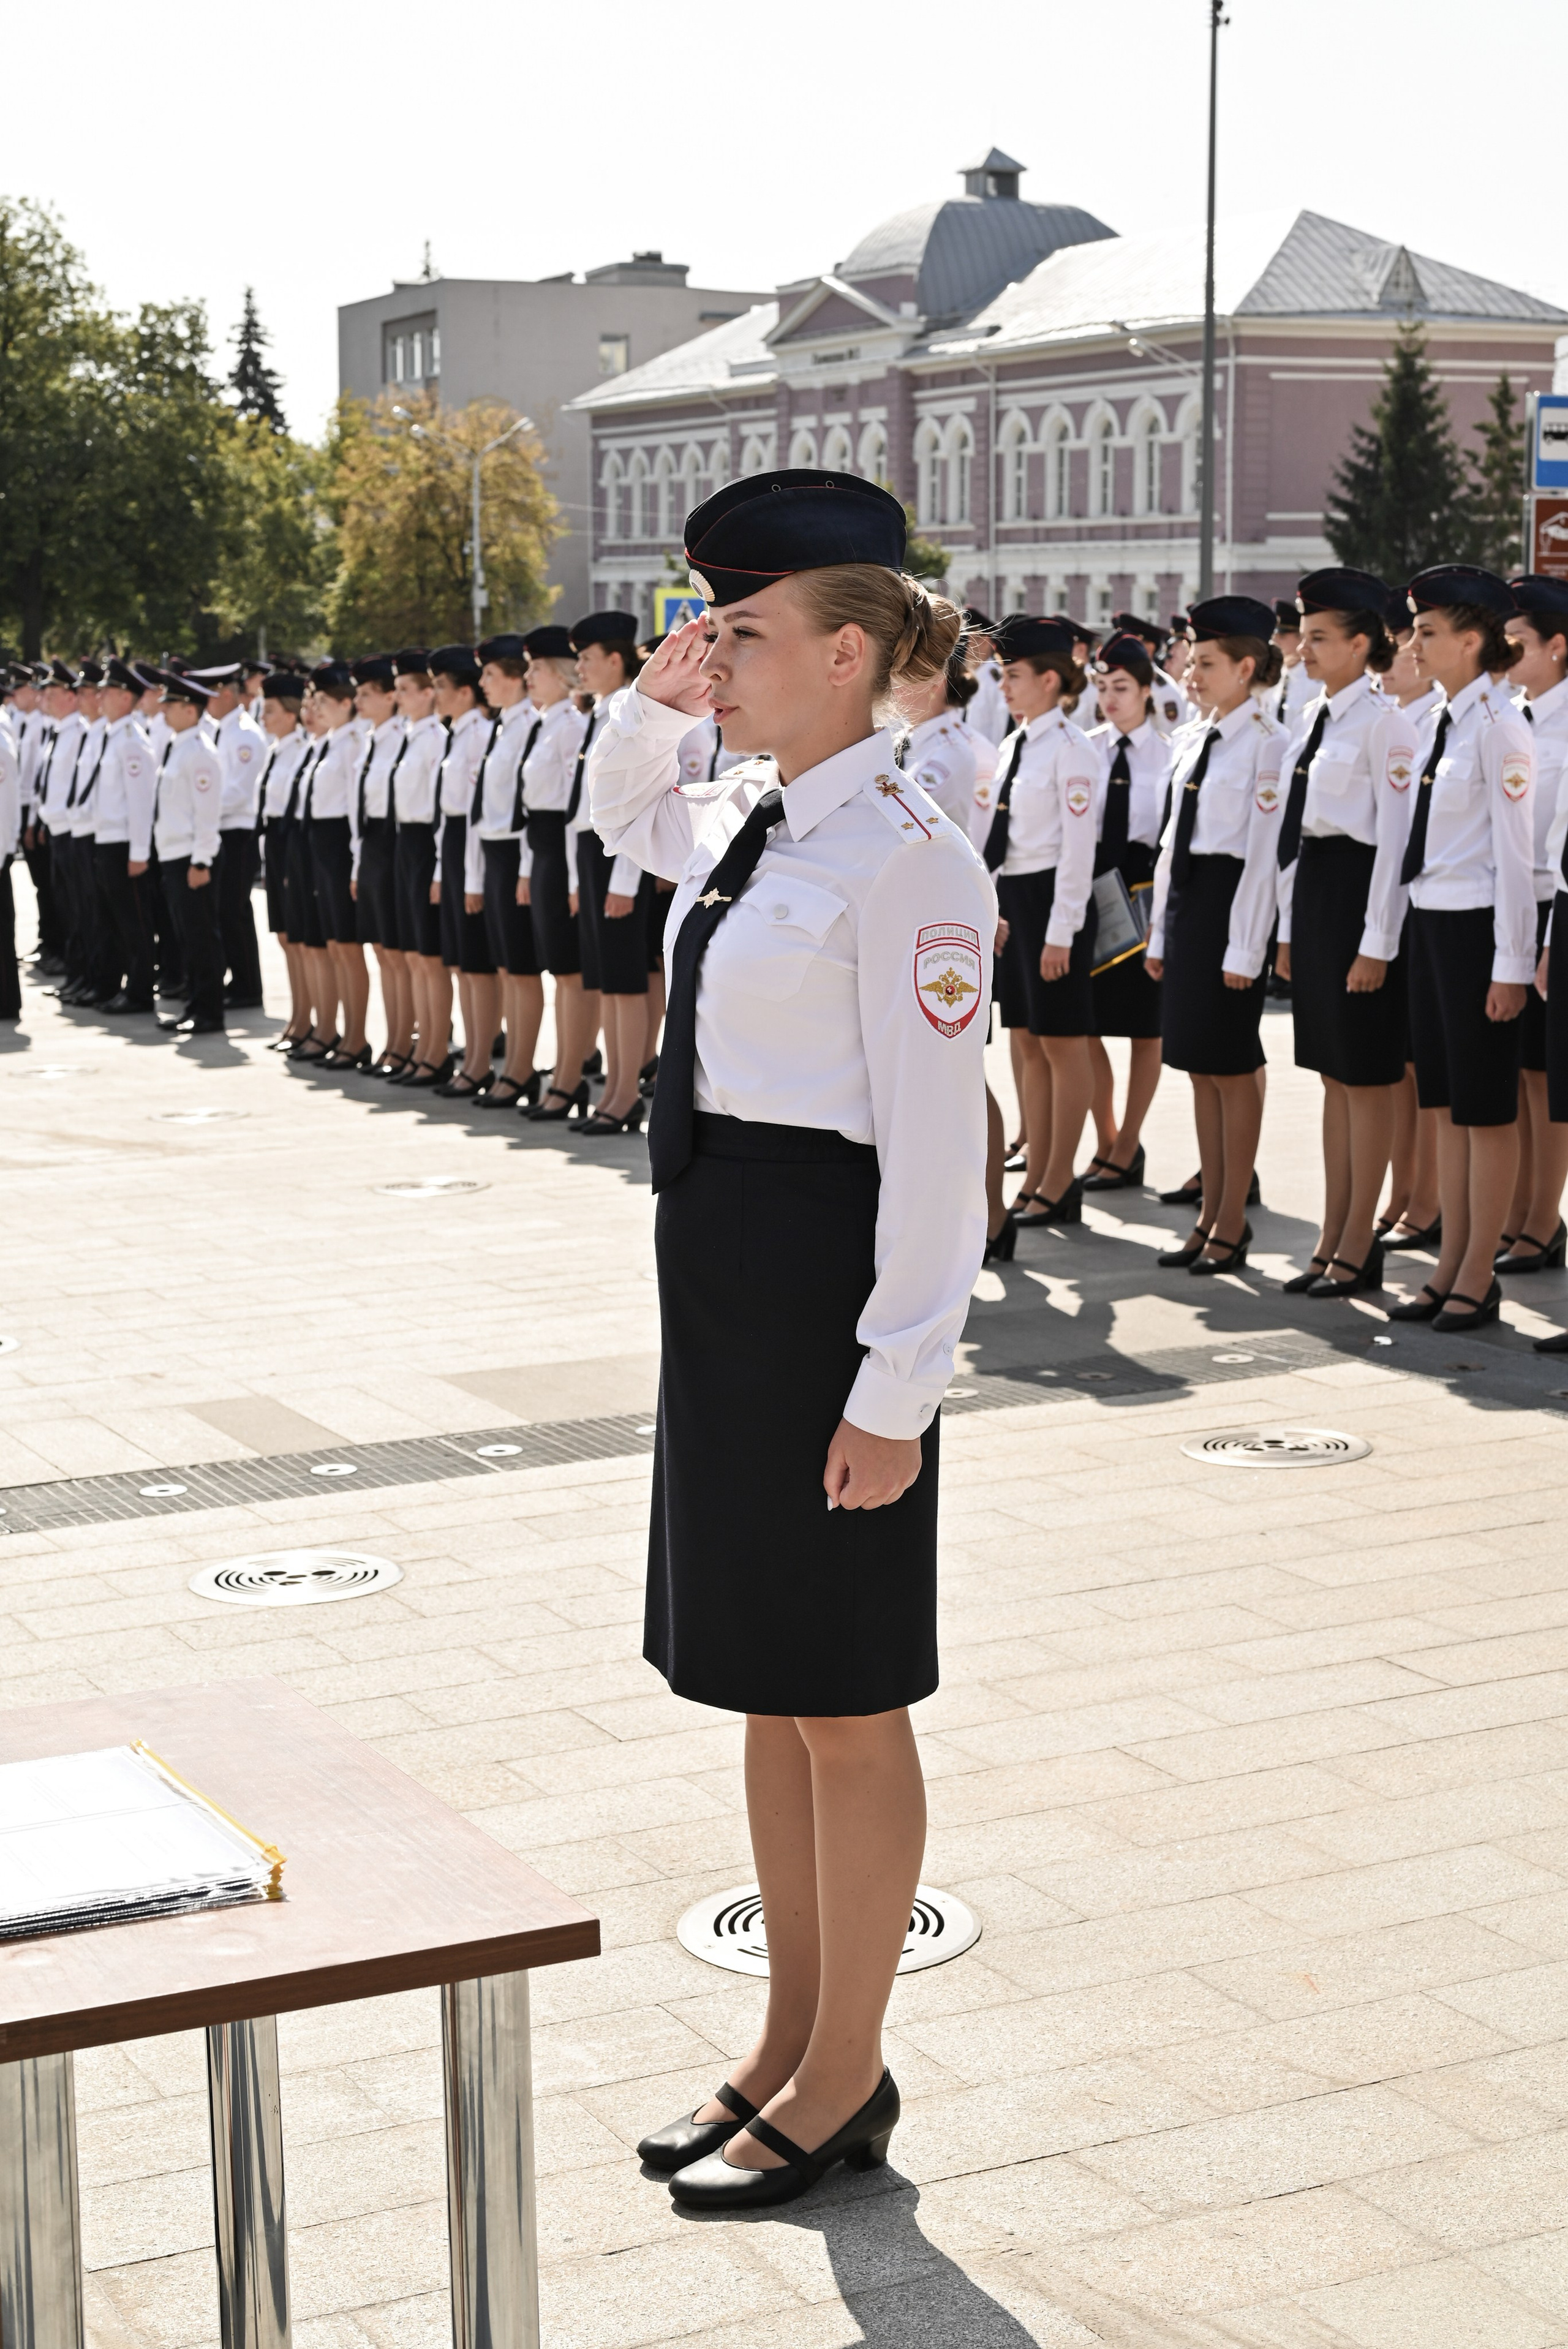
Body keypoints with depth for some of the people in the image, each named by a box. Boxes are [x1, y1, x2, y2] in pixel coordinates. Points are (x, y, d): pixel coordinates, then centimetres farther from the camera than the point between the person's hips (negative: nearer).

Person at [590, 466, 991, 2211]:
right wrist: (653, 703, 13)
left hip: (823, 1271, -9)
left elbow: (935, 1148, -18)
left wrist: (894, 1390, -19)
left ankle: (844, 2086, 21)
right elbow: (621, 819, 33)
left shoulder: (903, 858, -16)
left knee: (842, 1701, 5)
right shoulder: (751, 826, 9)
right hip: (718, 1275, 9)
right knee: (766, 1687, 17)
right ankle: (792, 2044, 32)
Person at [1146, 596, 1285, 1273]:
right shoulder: (1194, 740, 13)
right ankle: (1210, 1215, 19)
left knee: (1232, 1069, -1)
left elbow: (1264, 850, -15)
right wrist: (1161, 932, 15)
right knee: (1199, 1066, 11)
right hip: (1185, 895, 8)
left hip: (1231, 899, -8)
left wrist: (1245, 949, -17)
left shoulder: (1266, 742, -12)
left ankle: (1232, 1226, 7)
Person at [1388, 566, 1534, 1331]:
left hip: (1476, 924, -8)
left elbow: (1515, 851, -16)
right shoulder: (1442, 721, 11)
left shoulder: (1498, 725, -13)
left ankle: (1478, 1278, 8)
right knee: (1444, 1103, 13)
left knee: (1486, 1107, 1)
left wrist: (1510, 964, -17)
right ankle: (1449, 1267, 21)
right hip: (1431, 921, 8)